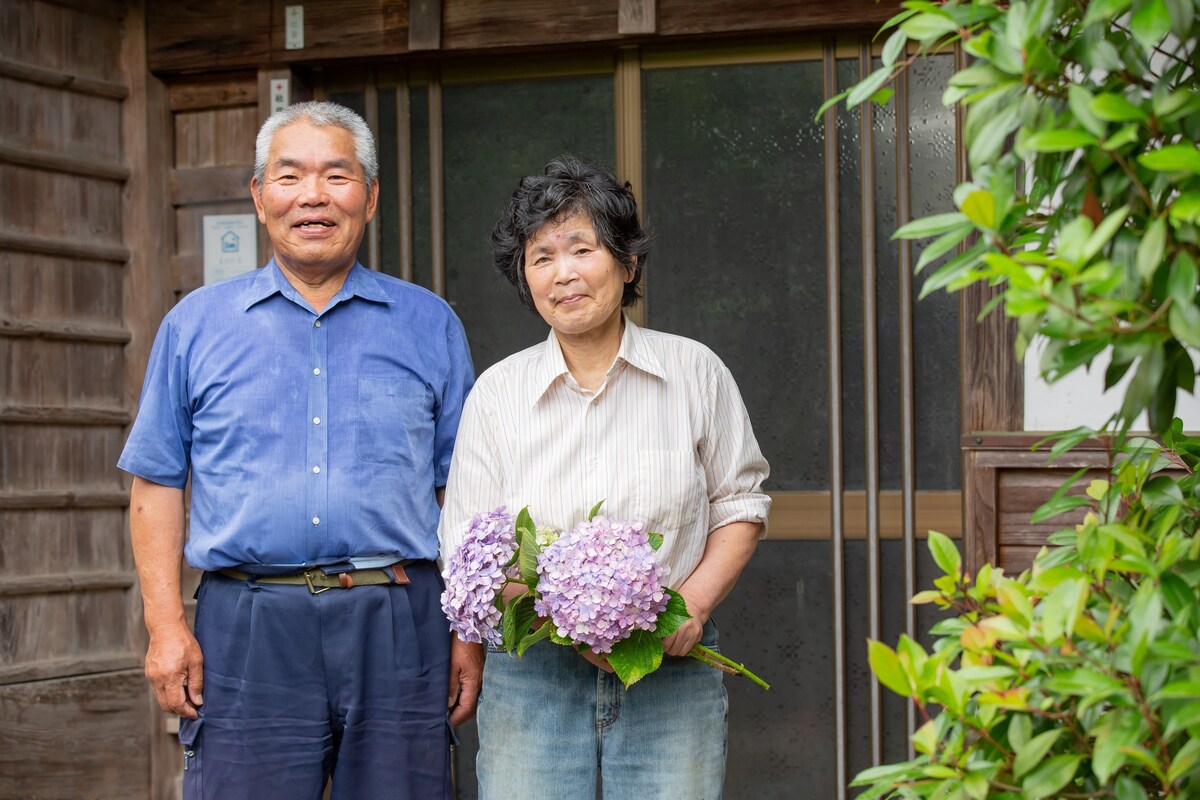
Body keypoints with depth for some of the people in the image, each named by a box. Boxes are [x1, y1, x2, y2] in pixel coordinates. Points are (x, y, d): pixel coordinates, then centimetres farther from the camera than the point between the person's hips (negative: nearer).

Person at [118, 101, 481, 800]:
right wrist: (166, 623, -2)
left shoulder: (430, 325, 10)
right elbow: (158, 482, 8)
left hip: (398, 629, 1)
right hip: (248, 630, 0)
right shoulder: (195, 324, 10)